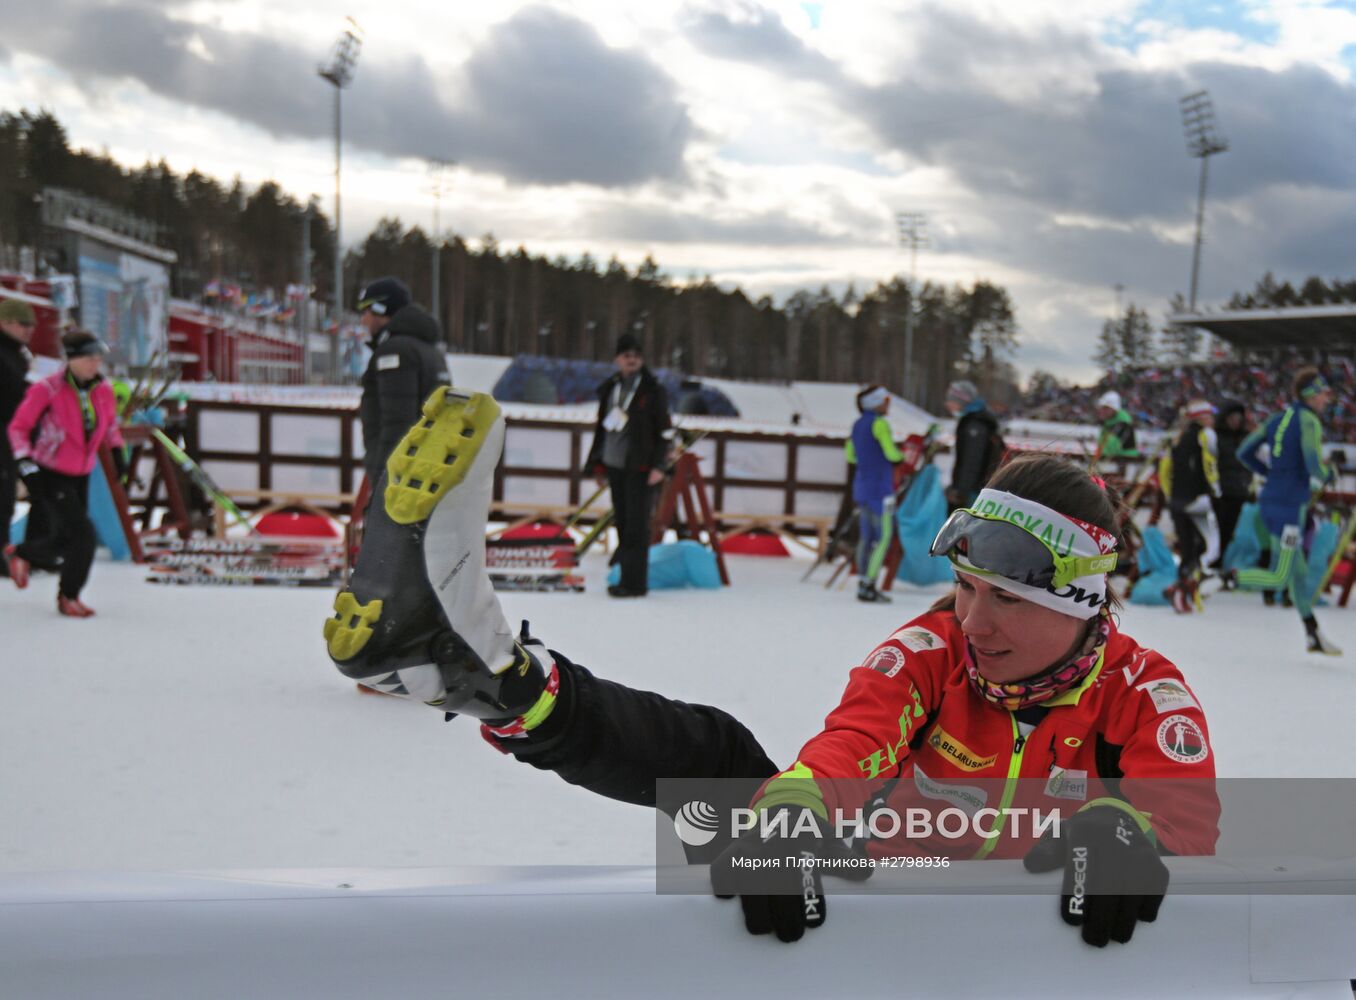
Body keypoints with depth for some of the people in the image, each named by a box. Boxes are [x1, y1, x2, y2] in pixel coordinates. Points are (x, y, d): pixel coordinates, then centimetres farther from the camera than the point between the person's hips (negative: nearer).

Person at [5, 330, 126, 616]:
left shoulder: (102, 390, -2)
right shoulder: (48, 389, -18)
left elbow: (110, 423, 18)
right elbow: (18, 428, -9)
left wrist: (117, 453, 8)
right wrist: (26, 464, -18)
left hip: (80, 476, 6)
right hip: (50, 475, -6)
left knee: (64, 539, 10)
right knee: (82, 534, -15)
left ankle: (20, 553, 43)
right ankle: (68, 597, 6)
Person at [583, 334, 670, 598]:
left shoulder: (653, 391, -3)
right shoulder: (610, 388, 13)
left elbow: (663, 431, -5)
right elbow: (601, 426, 19)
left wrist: (658, 465, -13)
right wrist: (598, 464, 17)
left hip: (640, 468, -6)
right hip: (614, 465, 6)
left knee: (636, 525, -8)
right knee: (622, 524, 8)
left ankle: (635, 583, -7)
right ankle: (626, 576, 15)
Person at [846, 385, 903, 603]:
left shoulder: (858, 424, 13)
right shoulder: (879, 423, -12)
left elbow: (851, 456, 19)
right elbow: (892, 454, -16)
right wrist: (902, 456, 5)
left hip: (861, 487, 8)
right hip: (879, 489, -8)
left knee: (866, 537, 10)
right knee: (883, 537, -5)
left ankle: (863, 584, 11)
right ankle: (868, 587, -8)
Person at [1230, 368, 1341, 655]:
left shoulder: (1277, 419, 11)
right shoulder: (1309, 421, -12)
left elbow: (1244, 453, 13)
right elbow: (1315, 467, -21)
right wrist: (1330, 474, 2)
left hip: (1269, 501, 9)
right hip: (1290, 507, -9)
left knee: (1298, 572, 17)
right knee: (1279, 579, -5)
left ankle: (1313, 635, 26)